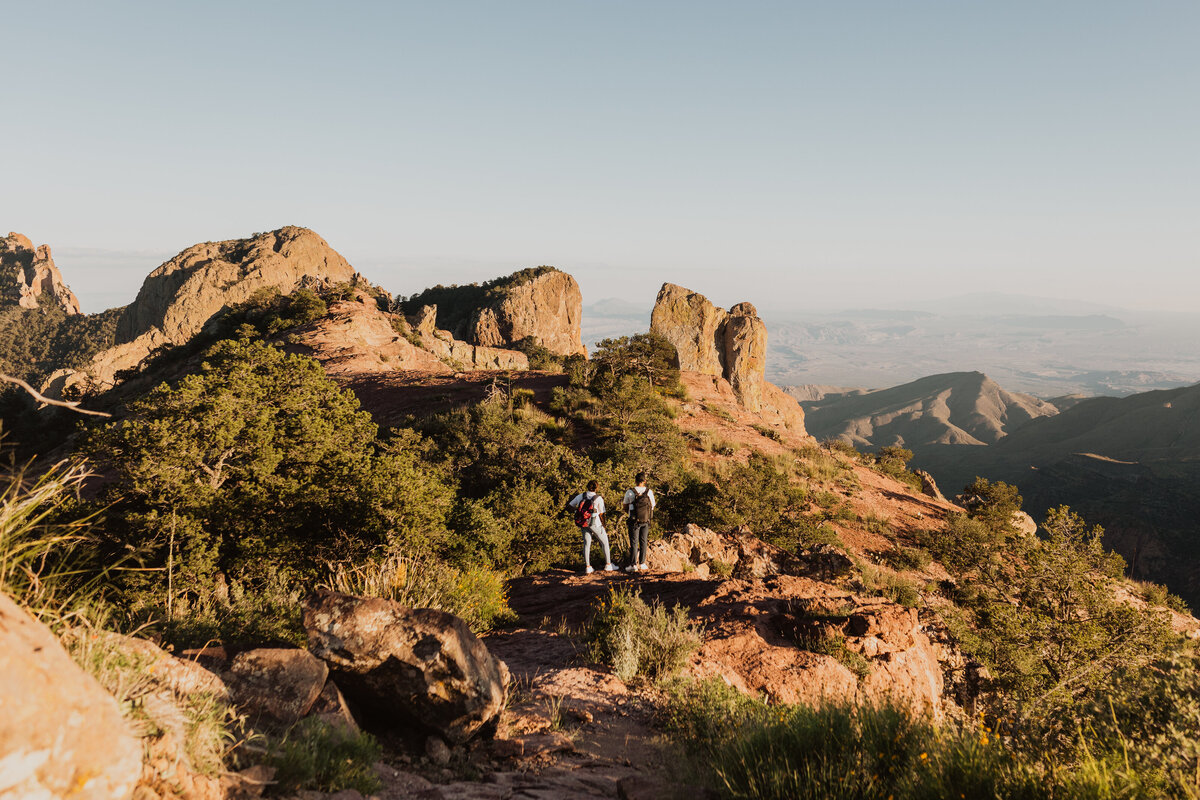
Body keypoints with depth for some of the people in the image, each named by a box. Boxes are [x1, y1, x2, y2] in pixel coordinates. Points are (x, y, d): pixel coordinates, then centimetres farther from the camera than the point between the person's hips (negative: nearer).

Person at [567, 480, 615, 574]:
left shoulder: (581, 496, 0)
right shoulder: (598, 498, -11)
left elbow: (569, 506, 5)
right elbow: (601, 514, -7)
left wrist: (576, 510, 21)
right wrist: (603, 526, 7)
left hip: (583, 525, 4)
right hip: (595, 524, -4)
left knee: (586, 544, 11)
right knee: (604, 543, 11)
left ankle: (587, 567, 6)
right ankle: (608, 566, 13)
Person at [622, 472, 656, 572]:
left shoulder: (630, 492, -9)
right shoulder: (649, 492, -3)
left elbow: (624, 507, 2)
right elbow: (652, 507, 7)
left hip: (634, 520, -2)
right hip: (646, 521, 2)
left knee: (634, 542, 2)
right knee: (643, 542, 12)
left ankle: (633, 565, 0)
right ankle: (642, 563, 14)